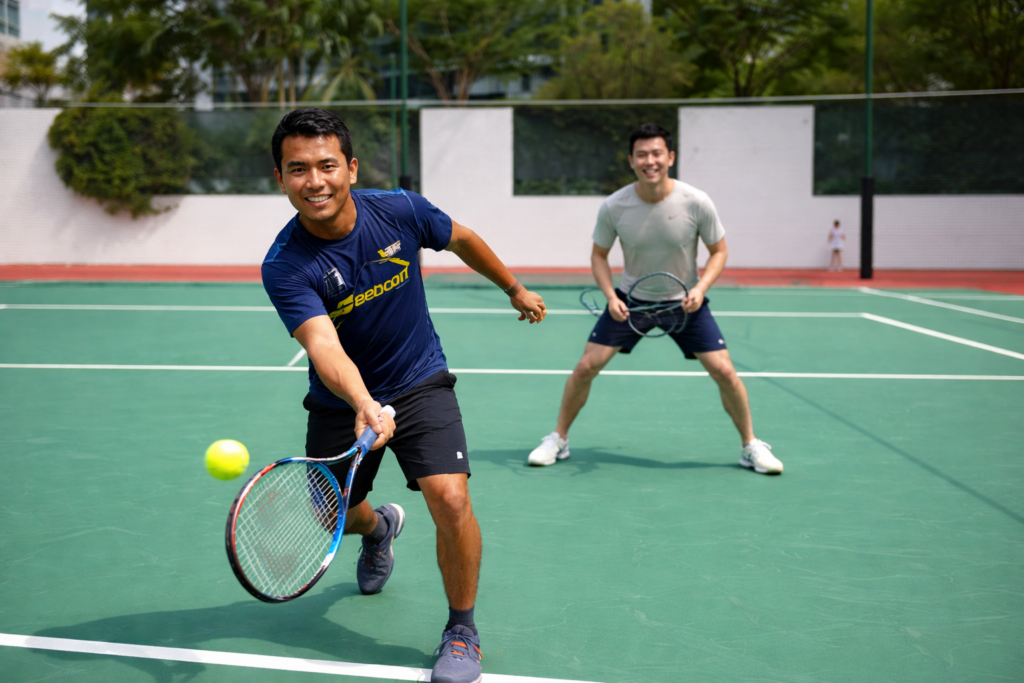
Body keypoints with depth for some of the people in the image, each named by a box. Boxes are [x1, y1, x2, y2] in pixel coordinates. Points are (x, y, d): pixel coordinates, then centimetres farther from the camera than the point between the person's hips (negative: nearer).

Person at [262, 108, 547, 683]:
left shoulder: (401, 210, -16)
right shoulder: (285, 267, -23)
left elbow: (463, 240, 5)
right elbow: (323, 346, -36)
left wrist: (515, 288, 18)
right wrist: (363, 406, -55)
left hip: (420, 383, 0)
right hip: (343, 403, 1)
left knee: (451, 499, -21)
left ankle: (462, 630, 3)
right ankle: (379, 527, 54)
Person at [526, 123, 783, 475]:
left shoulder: (696, 203, -19)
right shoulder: (613, 207, -17)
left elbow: (719, 251, -4)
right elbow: (599, 255, -1)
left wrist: (700, 288, -21)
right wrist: (610, 296, -17)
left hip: (684, 300, 0)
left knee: (724, 371, -9)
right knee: (585, 367, -7)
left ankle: (750, 446, 14)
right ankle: (558, 439, 15)